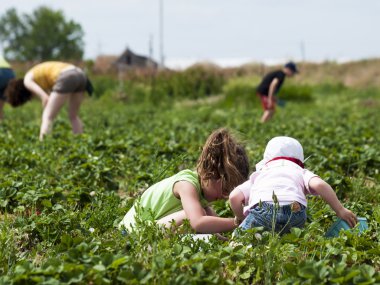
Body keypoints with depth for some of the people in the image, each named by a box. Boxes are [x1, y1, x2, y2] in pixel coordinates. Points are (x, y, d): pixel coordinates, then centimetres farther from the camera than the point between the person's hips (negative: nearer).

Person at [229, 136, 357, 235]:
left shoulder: (258, 175, 36)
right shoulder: (301, 172, 34)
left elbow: (234, 197, 19)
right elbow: (319, 185, 11)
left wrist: (242, 219, 34)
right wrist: (340, 210, 15)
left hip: (263, 206, 0)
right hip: (294, 210, 1)